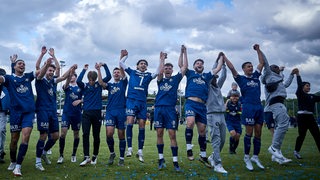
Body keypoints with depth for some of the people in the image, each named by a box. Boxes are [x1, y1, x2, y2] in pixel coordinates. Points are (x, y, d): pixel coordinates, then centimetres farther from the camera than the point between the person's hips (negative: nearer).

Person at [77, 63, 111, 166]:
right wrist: (84, 70, -13)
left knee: (96, 135, 7)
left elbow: (109, 76, -3)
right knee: (85, 134, -10)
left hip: (97, 113, 1)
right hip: (86, 113, -1)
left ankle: (95, 156, 20)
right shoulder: (84, 86, 3)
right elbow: (78, 81, -18)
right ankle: (86, 157, -6)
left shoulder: (99, 84, 6)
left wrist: (104, 65, -8)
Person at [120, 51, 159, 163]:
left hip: (142, 103, 2)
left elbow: (157, 73, 5)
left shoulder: (148, 75, 16)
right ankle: (129, 148, -9)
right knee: (130, 123, -15)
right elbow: (121, 63, 16)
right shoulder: (132, 72, 14)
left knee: (142, 126, 1)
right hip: (131, 100, -2)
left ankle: (140, 151, 8)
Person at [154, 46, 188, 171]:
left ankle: (175, 161, 0)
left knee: (172, 135, -4)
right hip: (159, 108, 2)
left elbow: (184, 67, 7)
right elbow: (160, 72, -7)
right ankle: (161, 159, 15)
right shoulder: (160, 80, 14)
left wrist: (183, 52, 7)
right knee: (159, 134, 4)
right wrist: (162, 59, 0)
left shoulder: (175, 79, 13)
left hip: (170, 109, -2)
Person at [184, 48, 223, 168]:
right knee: (190, 123, -30)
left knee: (202, 130, 7)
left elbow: (218, 69, 29)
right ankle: (189, 148, -18)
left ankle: (203, 156, 18)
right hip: (191, 103, -3)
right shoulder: (190, 73, 18)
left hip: (202, 105, 4)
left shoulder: (207, 76, 25)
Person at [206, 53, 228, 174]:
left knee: (222, 140, 9)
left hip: (222, 115, 7)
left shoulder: (218, 86, 22)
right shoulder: (207, 87, 3)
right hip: (212, 115, -7)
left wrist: (223, 63, 13)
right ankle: (217, 164, -9)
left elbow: (223, 76, 16)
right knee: (216, 140, -11)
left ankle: (212, 157, 28)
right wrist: (217, 60, 0)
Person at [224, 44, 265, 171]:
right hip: (248, 107, -5)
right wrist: (224, 57, -1)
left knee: (258, 133, 7)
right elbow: (232, 68, -5)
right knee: (249, 133, -2)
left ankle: (255, 157, 17)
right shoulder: (241, 78, 3)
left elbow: (262, 62, 22)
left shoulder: (256, 76, 16)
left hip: (259, 106, 5)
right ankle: (247, 157, 9)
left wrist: (258, 50, 22)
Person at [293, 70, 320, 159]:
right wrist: (298, 74, -12)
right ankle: (296, 151, 11)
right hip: (302, 116, -6)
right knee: (302, 135, -5)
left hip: (310, 116, 6)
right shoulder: (299, 94, 1)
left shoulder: (312, 96, 17)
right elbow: (299, 85, -11)